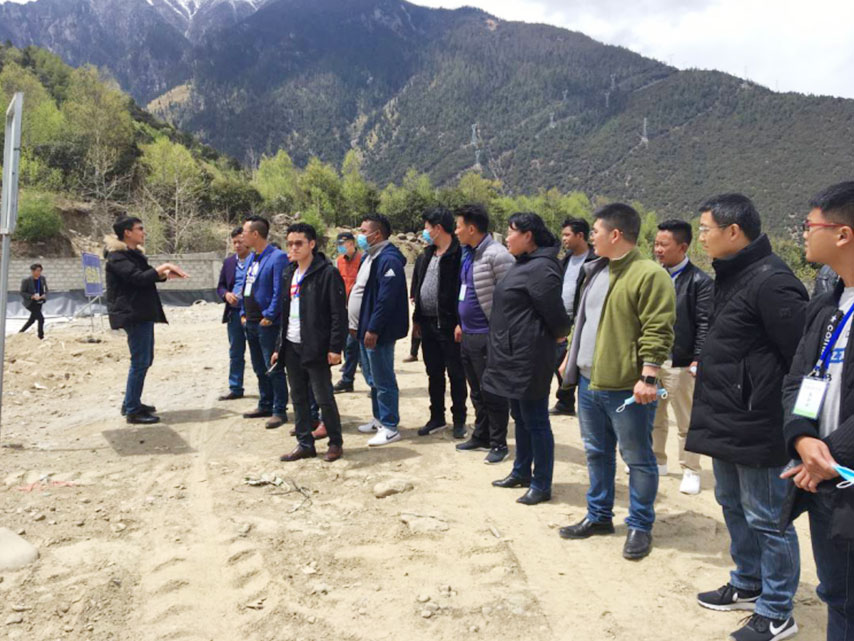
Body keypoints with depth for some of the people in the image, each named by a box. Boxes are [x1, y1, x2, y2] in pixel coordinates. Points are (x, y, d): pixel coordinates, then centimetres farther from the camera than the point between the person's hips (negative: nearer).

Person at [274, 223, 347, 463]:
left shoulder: (327, 273, -10)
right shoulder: (289, 274, 13)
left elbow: (339, 314, -13)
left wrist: (335, 348, -17)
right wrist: (279, 346, 15)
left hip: (315, 348, -7)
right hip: (292, 347, 7)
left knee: (324, 398, 0)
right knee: (298, 398, 11)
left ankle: (335, 442, 17)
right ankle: (305, 444, 22)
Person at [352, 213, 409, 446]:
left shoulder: (388, 259, -18)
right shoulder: (369, 257, 15)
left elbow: (386, 299, -24)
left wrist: (373, 329, -24)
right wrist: (357, 324, 17)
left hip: (377, 333, -11)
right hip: (365, 329, 11)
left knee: (383, 381, -3)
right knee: (373, 379, 19)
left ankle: (390, 427, 6)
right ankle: (379, 419, 31)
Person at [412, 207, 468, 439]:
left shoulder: (458, 254, -13)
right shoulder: (428, 253, 13)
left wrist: (459, 322, -20)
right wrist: (417, 318, 14)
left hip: (448, 324, -8)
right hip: (428, 324, 8)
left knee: (456, 374, 4)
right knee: (434, 373, 15)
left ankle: (459, 420, 16)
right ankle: (437, 417, 26)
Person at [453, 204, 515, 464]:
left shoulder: (496, 254, -17)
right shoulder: (469, 254, 12)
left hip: (487, 335, -9)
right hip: (468, 335, 9)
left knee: (492, 393, 1)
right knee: (476, 392, 18)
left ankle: (498, 443, 12)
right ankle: (481, 436, 30)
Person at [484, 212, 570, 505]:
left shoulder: (540, 268, -19)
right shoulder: (522, 264, 13)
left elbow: (554, 312, -18)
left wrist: (559, 335, 1)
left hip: (529, 357, -10)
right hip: (513, 354, 10)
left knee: (535, 420, 0)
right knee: (520, 416, 20)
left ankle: (541, 485, 12)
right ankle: (521, 472, 34)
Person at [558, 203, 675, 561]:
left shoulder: (650, 275, -15)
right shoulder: (596, 271, 13)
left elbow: (658, 332, -19)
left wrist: (648, 377, -23)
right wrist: (571, 357, 21)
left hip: (626, 388, -9)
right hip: (589, 382, 9)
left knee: (638, 459, 6)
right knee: (597, 453, 18)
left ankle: (640, 526, 21)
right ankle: (599, 516, 33)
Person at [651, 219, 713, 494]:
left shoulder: (700, 281, -8)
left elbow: (705, 325, -11)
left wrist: (698, 360, -16)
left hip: (681, 362, -6)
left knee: (686, 422, 6)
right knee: (653, 417, 16)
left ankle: (691, 471, 19)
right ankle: (657, 461, 32)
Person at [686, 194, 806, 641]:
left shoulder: (770, 281, -20)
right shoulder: (730, 276, 10)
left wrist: (793, 425, -15)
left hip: (757, 427, -10)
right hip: (726, 421, 10)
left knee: (766, 518, 5)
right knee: (732, 504, 22)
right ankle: (748, 586, 41)